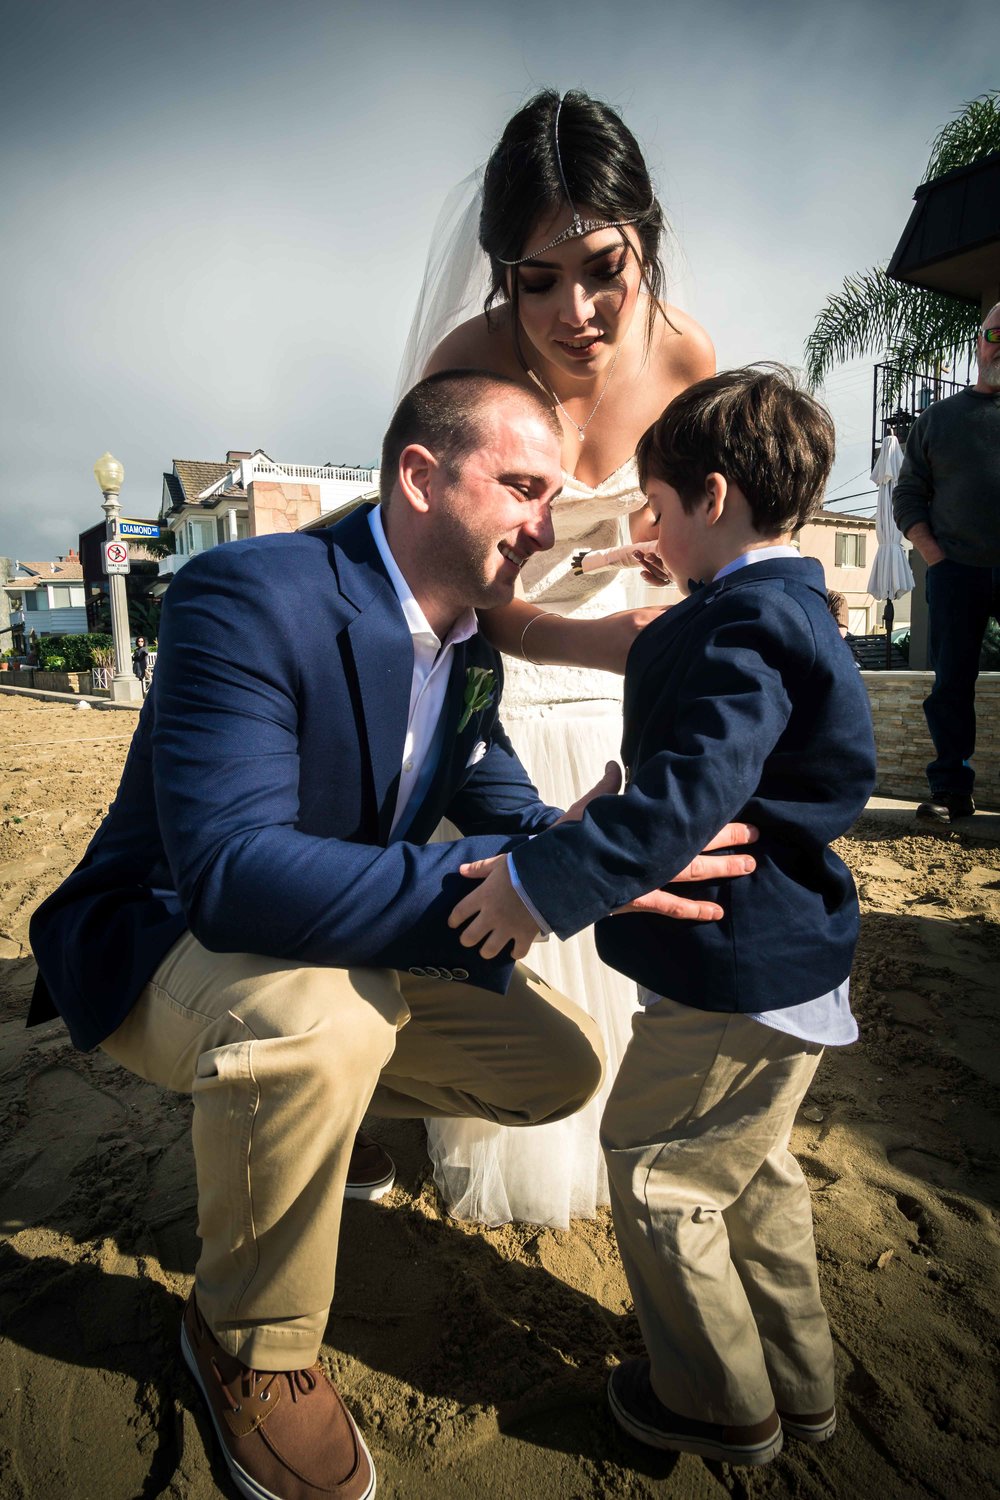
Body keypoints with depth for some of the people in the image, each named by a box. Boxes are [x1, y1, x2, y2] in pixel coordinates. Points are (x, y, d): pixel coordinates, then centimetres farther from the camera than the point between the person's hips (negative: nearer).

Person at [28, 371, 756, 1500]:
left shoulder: (469, 651, -1)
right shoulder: (248, 594, -26)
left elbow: (510, 820, 5)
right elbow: (229, 871, -37)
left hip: (348, 947, 7)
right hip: (162, 940, -6)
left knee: (561, 1065, 2)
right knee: (320, 1021, -38)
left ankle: (278, 1107, 21)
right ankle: (249, 1343, -5)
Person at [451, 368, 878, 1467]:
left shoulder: (744, 625, -22)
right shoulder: (783, 606, 11)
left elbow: (691, 792, -33)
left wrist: (542, 880, -33)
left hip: (741, 973, -11)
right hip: (783, 959, 11)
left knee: (656, 1174, 8)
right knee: (748, 1170, 25)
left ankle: (721, 1406, 30)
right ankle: (796, 1384, 43)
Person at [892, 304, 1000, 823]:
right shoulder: (939, 417, 15)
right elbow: (908, 495, 12)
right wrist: (934, 555, -2)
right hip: (956, 571, 1)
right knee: (952, 682, 1)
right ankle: (951, 790, 8)